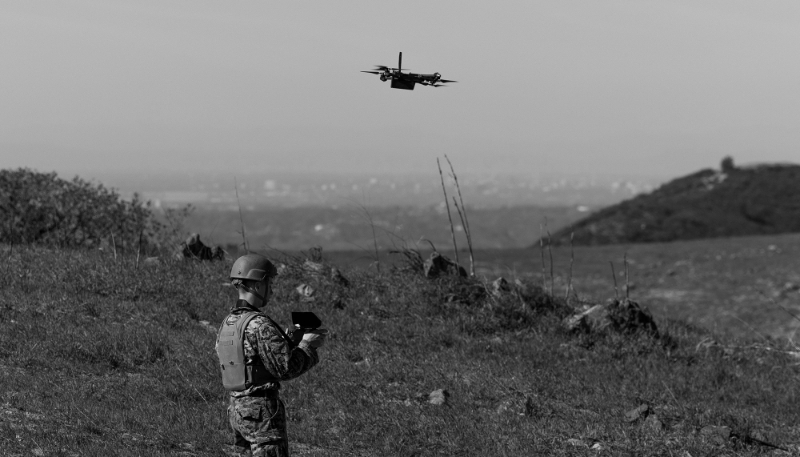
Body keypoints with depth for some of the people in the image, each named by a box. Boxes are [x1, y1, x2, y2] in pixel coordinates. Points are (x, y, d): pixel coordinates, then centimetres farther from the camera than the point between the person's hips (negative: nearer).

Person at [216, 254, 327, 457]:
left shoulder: (227, 323, 9)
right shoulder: (259, 325, -17)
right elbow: (286, 368, -18)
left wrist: (291, 341, 13)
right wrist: (307, 345, -3)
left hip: (236, 409, 9)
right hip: (261, 410, -9)